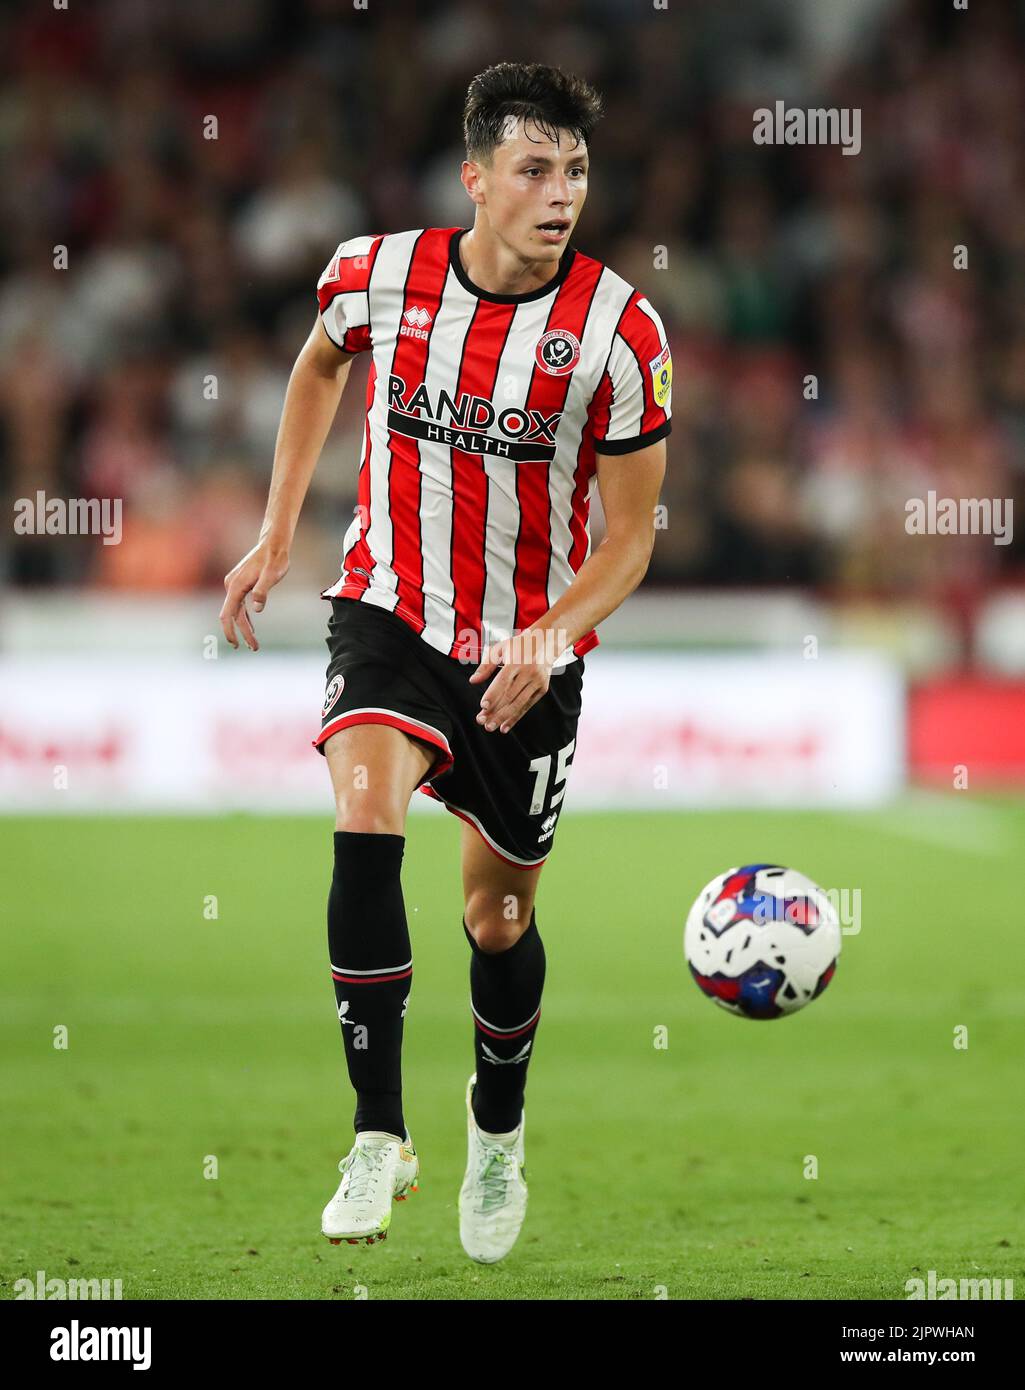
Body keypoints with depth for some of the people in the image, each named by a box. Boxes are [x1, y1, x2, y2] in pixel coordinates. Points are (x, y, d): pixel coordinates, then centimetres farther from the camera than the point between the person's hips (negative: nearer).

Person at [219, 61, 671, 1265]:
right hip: (390, 611, 0)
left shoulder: (619, 330, -16)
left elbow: (629, 533, -9)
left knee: (499, 917, 12)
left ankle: (497, 1131, 42)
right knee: (365, 826, -28)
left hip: (527, 654, 0)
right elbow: (321, 363, 14)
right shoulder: (377, 273, -11)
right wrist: (276, 536, 12)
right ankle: (378, 1136, -24)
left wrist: (549, 636, -26)